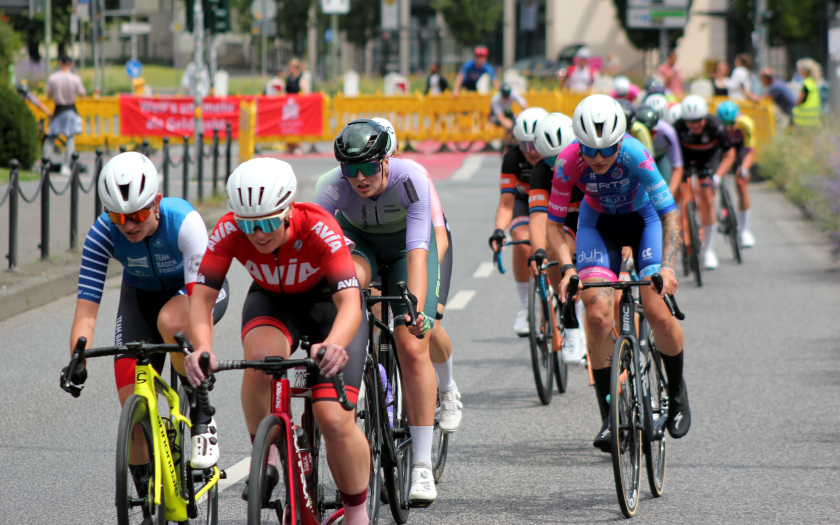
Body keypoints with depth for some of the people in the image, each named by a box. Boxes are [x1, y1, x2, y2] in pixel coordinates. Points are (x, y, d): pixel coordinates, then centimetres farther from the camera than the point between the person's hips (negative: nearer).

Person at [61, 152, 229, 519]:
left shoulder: (184, 221, -36)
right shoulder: (103, 234, -27)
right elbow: (86, 306, -28)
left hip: (195, 289, -3)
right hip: (142, 295, 3)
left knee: (170, 321, -39)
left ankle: (203, 420, -18)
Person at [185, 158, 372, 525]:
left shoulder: (318, 229, -36)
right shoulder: (229, 232, -28)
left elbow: (350, 302, -44)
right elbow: (201, 295, -30)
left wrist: (333, 344, -65)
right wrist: (202, 348, -51)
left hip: (328, 302, -2)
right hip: (271, 300, 2)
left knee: (335, 421, -17)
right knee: (261, 356, -35)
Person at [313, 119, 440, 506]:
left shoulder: (411, 179, -36)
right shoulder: (333, 187, -32)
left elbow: (418, 252, -42)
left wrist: (416, 311, -55)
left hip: (403, 244, -1)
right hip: (357, 239, 1)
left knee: (413, 349, -14)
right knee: (351, 276, -39)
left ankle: (422, 467, -10)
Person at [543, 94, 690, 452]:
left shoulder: (634, 154, -34)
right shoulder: (568, 162, -29)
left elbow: (670, 214, -30)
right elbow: (554, 222, -18)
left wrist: (667, 266, -41)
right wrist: (566, 267, -33)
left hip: (644, 218, -1)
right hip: (598, 223, 1)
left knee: (658, 314, -13)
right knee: (598, 313, -17)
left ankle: (676, 390, 17)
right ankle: (609, 416, -7)